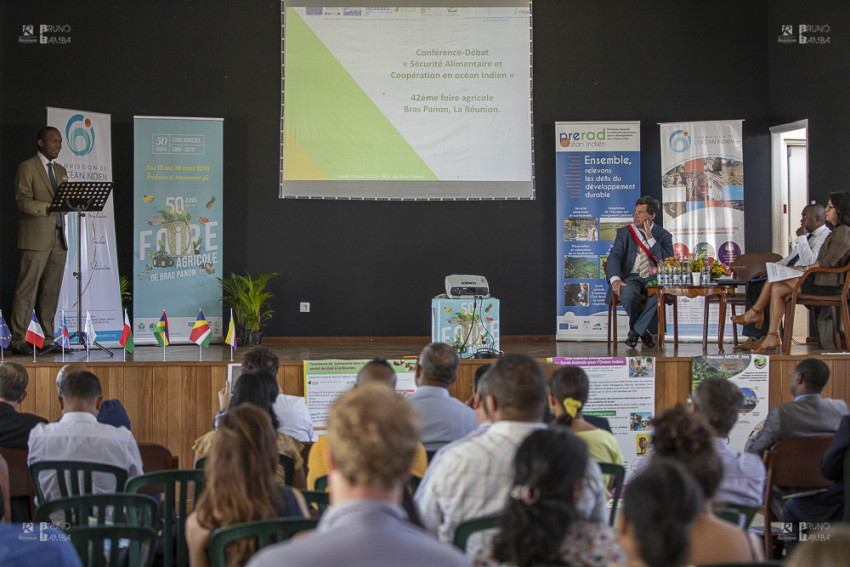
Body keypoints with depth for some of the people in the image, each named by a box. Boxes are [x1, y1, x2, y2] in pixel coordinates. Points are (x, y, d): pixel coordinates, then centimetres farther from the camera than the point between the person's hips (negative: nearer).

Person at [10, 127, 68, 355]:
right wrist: (49, 207, -25)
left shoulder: (60, 170, 21)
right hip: (36, 239, -7)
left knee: (51, 291, 6)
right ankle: (18, 340, -6)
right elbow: (23, 201, -11)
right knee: (27, 289, -8)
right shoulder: (27, 167, -1)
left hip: (58, 238, 7)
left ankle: (47, 339, 10)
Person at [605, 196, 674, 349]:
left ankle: (636, 330, -17)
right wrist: (615, 279, -22)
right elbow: (614, 257, -2)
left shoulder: (663, 236, 11)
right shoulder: (624, 232, 12)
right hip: (631, 277, 0)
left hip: (654, 278, 0)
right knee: (629, 295, -36)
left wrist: (651, 239, -9)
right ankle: (643, 331, -6)